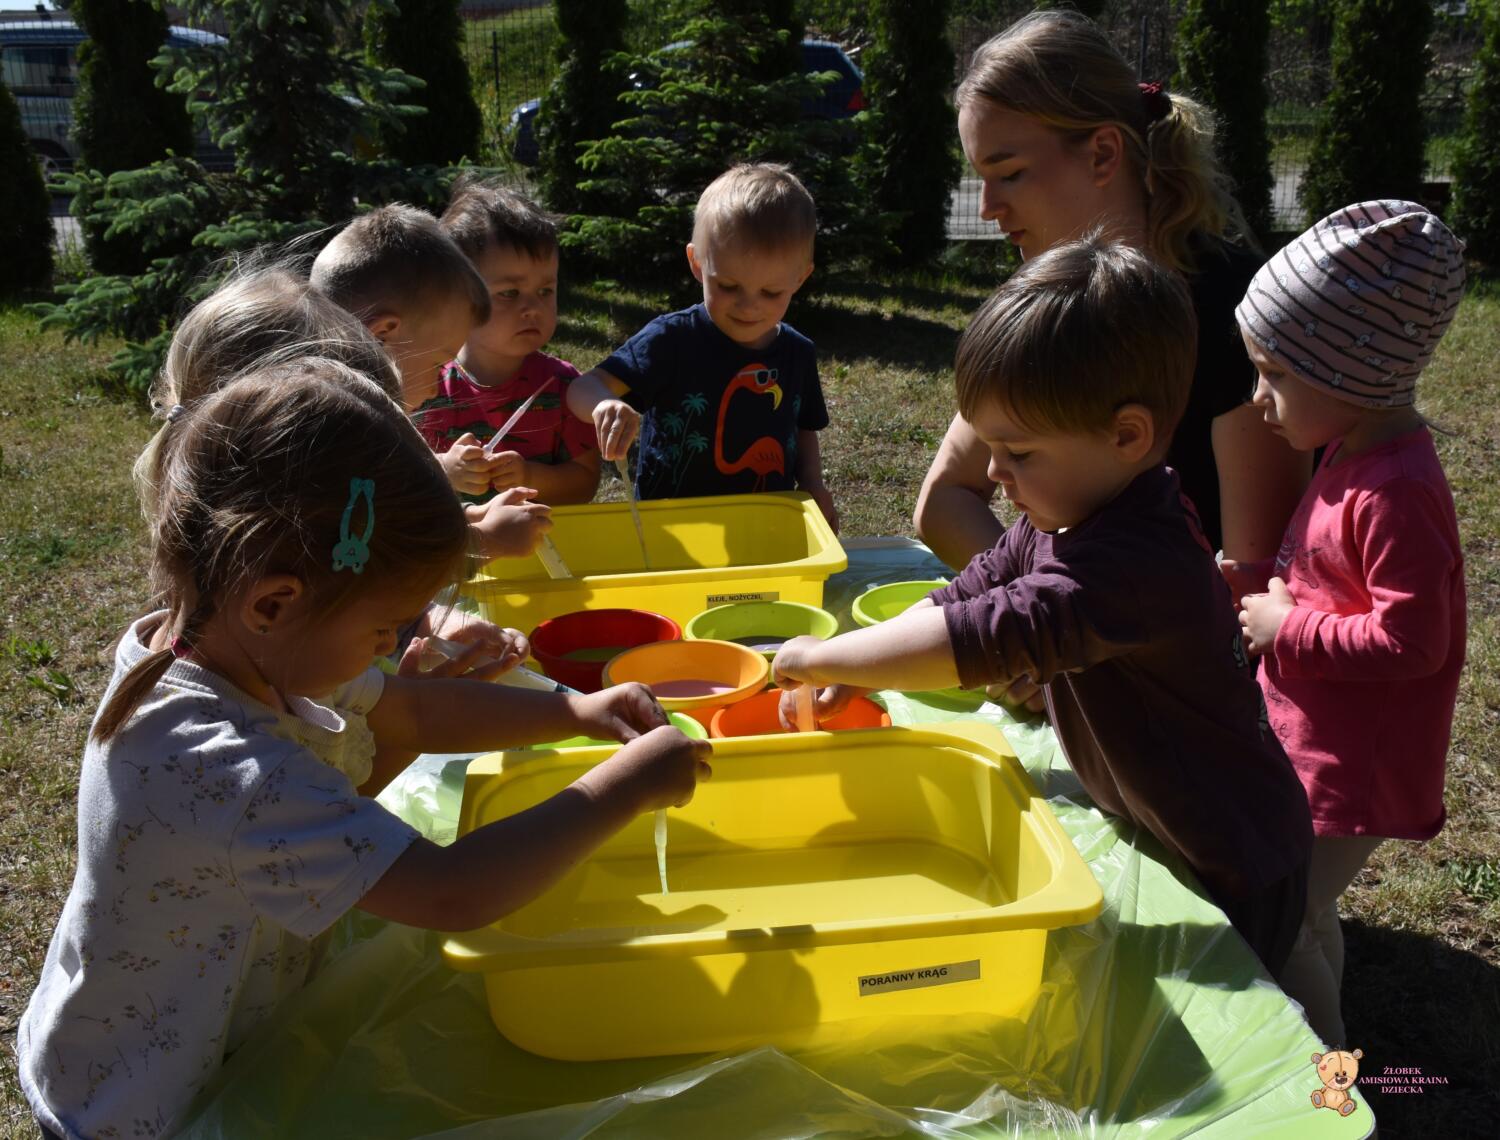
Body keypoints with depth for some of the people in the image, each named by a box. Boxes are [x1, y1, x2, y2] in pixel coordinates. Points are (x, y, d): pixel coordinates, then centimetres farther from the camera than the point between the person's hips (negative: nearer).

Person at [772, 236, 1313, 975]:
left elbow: (989, 637, -42)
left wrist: (826, 656, -31)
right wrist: (850, 673, -12)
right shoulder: (1061, 519, -5)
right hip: (1148, 831, 9)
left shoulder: (1136, 566, -36)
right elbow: (963, 598, 1)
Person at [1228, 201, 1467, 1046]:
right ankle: (1323, 1041, 43)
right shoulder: (1353, 457, 5)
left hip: (1353, 769, -10)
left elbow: (1412, 638, -28)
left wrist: (1289, 628, -20)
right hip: (1316, 746, 10)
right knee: (1306, 912, 23)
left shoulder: (1396, 492, -27)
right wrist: (1249, 580, 1)